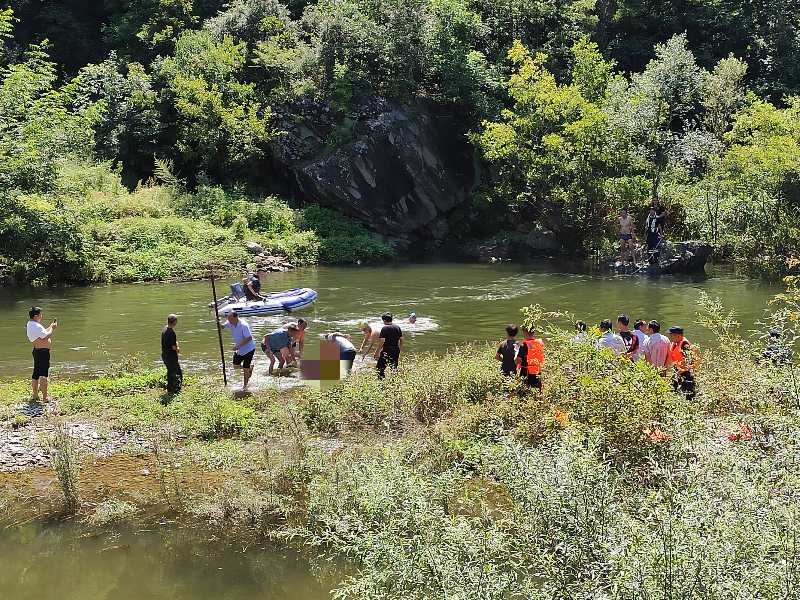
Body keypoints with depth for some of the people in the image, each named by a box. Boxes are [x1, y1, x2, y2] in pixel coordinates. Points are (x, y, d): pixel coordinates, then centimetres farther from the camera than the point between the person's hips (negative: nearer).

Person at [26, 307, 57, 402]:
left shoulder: (31, 324, 15)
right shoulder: (36, 326, -19)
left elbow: (43, 333, 20)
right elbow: (46, 336, -22)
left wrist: (51, 326, 15)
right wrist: (52, 328, -8)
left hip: (38, 351, 11)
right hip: (42, 352, -11)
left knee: (36, 374, 17)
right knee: (44, 374, -9)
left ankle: (34, 395, 26)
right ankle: (45, 397, -8)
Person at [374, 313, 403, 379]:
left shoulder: (384, 328, -11)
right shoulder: (397, 328, 7)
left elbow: (382, 341, -16)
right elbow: (401, 339, 12)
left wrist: (377, 351, -10)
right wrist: (400, 350, 22)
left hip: (386, 350, -6)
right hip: (396, 350, 6)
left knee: (380, 368, 1)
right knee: (394, 368, 13)